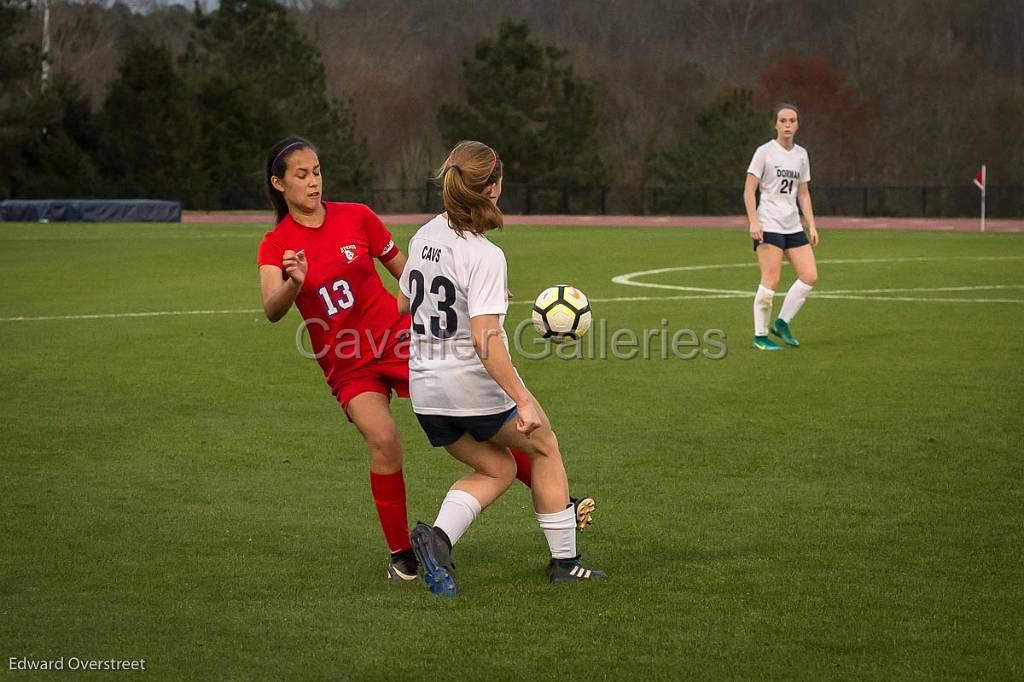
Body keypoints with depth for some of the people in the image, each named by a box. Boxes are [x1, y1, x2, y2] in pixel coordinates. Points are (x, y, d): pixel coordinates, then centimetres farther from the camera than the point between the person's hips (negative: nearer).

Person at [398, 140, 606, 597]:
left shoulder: (424, 237, 2)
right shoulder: (485, 256, -20)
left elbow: (404, 304, 17)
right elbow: (485, 340, -27)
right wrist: (524, 402, -27)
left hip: (426, 389, 7)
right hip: (477, 386, -7)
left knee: (497, 469, 21)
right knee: (544, 448, 18)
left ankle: (437, 535, -5)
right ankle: (564, 561, 24)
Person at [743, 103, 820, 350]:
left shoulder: (801, 154, 12)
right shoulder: (764, 152, -5)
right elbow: (749, 190, -7)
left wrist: (811, 225, 10)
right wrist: (753, 222, -16)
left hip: (793, 226, 6)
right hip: (768, 225, -6)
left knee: (810, 276, -1)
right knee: (771, 281, -10)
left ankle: (782, 323, 13)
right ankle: (760, 336, 0)